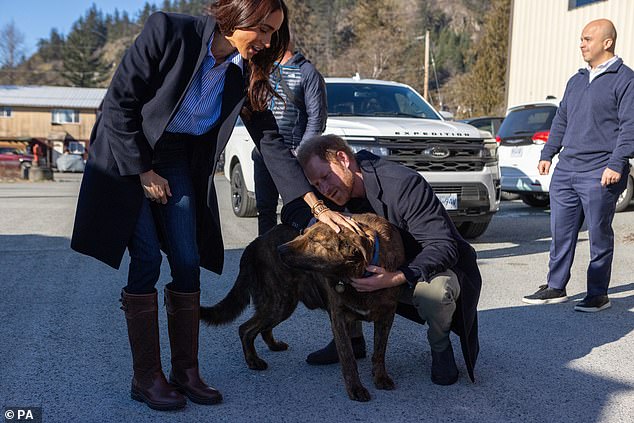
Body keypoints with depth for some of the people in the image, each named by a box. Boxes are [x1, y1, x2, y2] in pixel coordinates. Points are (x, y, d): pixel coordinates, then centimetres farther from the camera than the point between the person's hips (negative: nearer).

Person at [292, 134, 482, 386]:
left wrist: (396, 278, -46)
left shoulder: (404, 183, -31)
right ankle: (351, 340, 7)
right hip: (386, 268, 6)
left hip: (441, 268, -6)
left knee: (434, 289, -41)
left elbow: (444, 247, -32)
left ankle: (440, 347, -6)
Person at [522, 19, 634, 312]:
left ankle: (598, 294, 13)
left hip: (599, 175, -7)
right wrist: (547, 154, 18)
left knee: (599, 235, 2)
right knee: (561, 232, 9)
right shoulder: (576, 80, 19)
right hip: (566, 170, 7)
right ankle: (555, 288, 19)